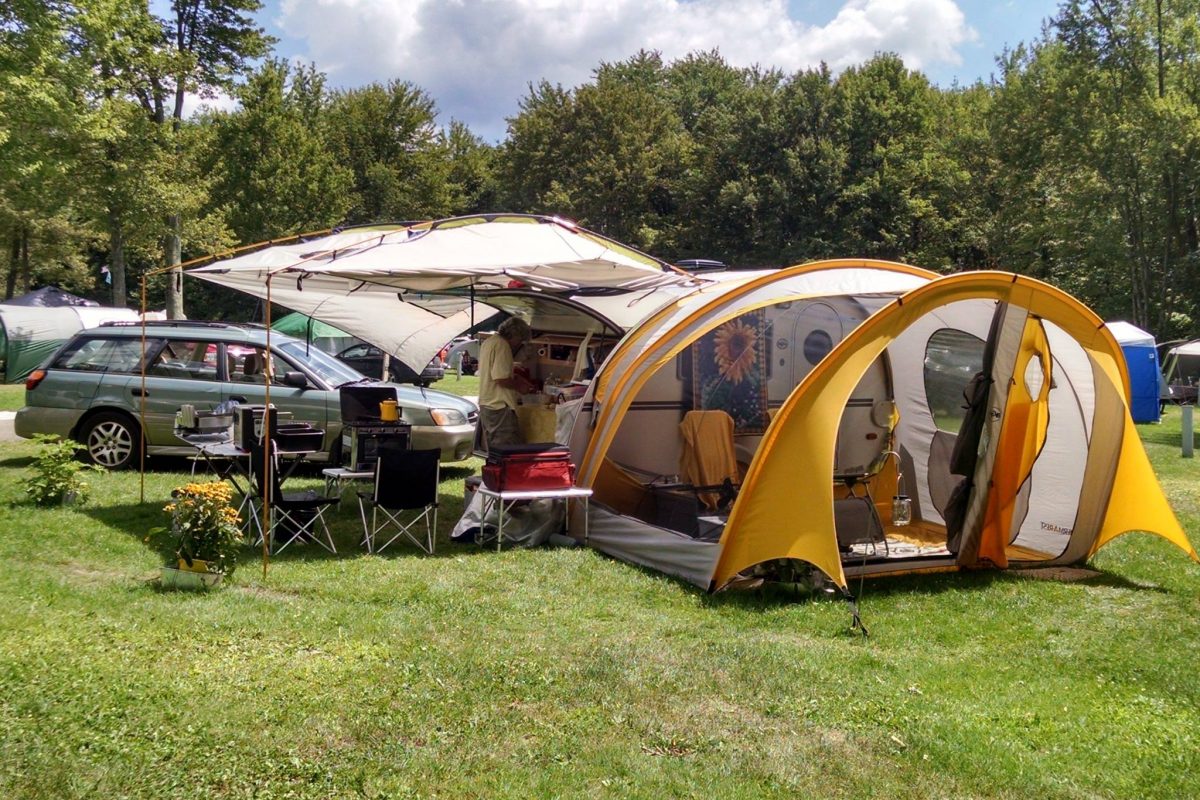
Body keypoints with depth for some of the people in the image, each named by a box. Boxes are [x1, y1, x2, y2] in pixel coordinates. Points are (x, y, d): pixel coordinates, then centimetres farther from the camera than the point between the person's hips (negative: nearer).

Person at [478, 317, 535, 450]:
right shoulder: (502, 345, -14)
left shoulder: (488, 343, 16)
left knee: (492, 449, 14)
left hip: (485, 404, 10)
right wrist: (519, 387, -7)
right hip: (500, 406, -10)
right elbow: (501, 379, -21)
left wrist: (513, 376, 16)